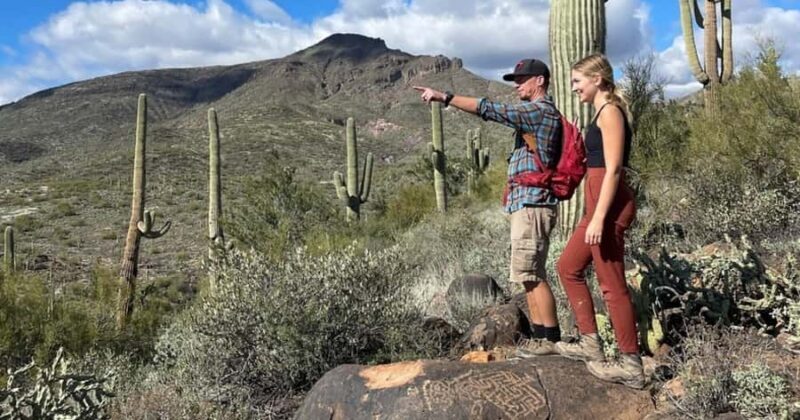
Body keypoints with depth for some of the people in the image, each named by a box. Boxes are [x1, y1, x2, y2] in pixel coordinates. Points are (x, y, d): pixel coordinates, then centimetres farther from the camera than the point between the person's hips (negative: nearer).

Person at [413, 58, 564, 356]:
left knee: (530, 273, -8)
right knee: (530, 274, 10)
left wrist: (445, 97, -19)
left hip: (532, 205, -10)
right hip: (526, 204, 10)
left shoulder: (541, 110, -9)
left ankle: (551, 339, -1)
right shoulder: (536, 113, 22)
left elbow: (492, 110, -19)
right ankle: (540, 336, 15)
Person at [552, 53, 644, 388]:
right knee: (568, 267, 17)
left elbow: (613, 170, -18)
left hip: (609, 206, -11)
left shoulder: (610, 111, -11)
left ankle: (631, 364, 7)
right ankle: (590, 343, 23)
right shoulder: (602, 112, 18)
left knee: (611, 285, -3)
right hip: (599, 205, 11)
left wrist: (599, 218, -22)